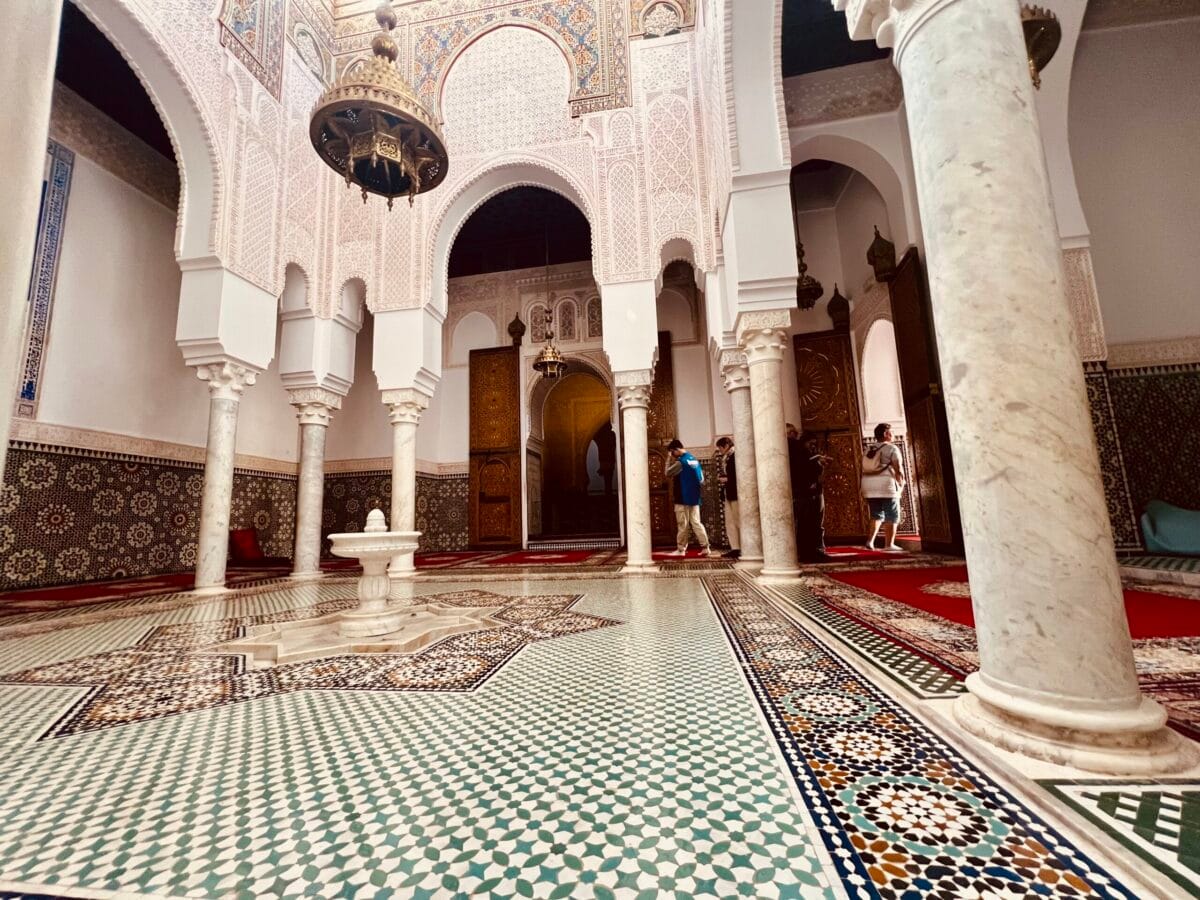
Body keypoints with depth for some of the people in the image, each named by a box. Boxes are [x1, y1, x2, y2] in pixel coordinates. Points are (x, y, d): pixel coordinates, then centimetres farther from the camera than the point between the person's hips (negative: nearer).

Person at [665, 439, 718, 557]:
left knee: (683, 525, 0)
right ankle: (706, 547, 3)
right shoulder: (695, 460, 11)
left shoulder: (680, 462, -14)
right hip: (695, 498, 7)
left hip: (683, 498, -7)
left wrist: (670, 460, 0)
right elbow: (701, 480, 14)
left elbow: (668, 473, -4)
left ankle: (681, 549, 7)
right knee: (696, 523, 8)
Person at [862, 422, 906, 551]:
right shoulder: (891, 448, -2)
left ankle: (870, 540, 2)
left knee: (876, 515, 15)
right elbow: (898, 470, -10)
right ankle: (889, 544, 3)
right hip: (886, 485, -6)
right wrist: (901, 484, 4)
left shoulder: (868, 451, 16)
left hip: (869, 487, 6)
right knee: (891, 517, 3)